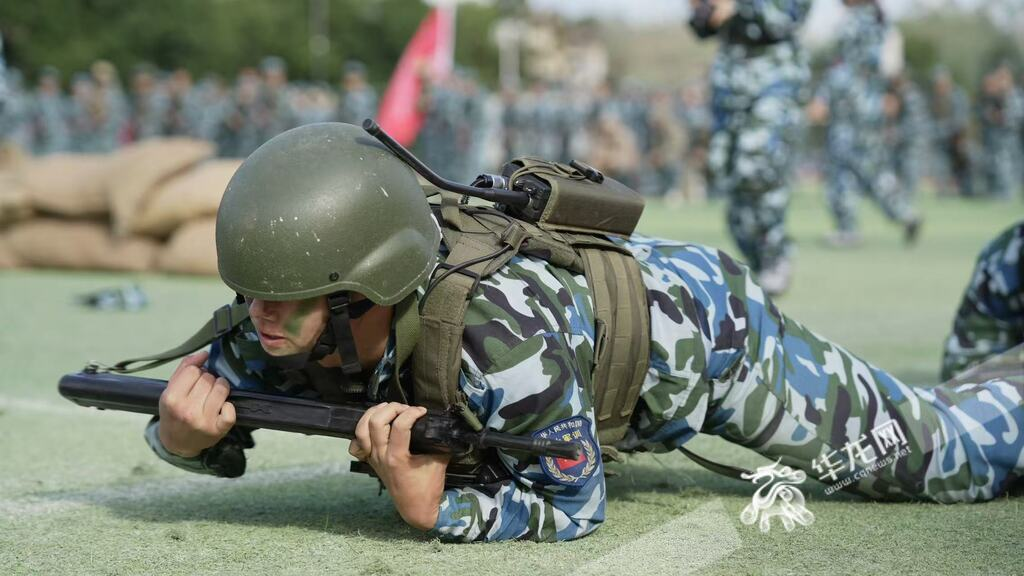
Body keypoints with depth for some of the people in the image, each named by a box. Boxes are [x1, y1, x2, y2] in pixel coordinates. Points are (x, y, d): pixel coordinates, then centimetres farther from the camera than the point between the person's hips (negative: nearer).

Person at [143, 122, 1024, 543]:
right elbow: (215, 391, -12)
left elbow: (573, 506, -32)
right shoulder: (301, 321, -28)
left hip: (705, 321, -7)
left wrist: (433, 510, -47)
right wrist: (181, 435, -35)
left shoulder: (497, 335, -46)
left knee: (938, 458, 10)